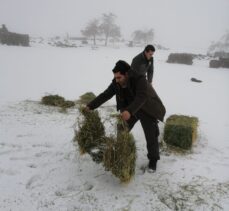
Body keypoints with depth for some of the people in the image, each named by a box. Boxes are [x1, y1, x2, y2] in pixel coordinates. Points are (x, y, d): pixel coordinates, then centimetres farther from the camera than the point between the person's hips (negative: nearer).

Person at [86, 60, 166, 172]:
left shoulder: (139, 79, -34)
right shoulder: (116, 83, -16)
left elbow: (141, 97, -47)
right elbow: (105, 95, -11)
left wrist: (129, 111, -63)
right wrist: (90, 106, -19)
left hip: (147, 110, -5)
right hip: (128, 110, 5)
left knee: (151, 136, -6)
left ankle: (153, 159, 16)